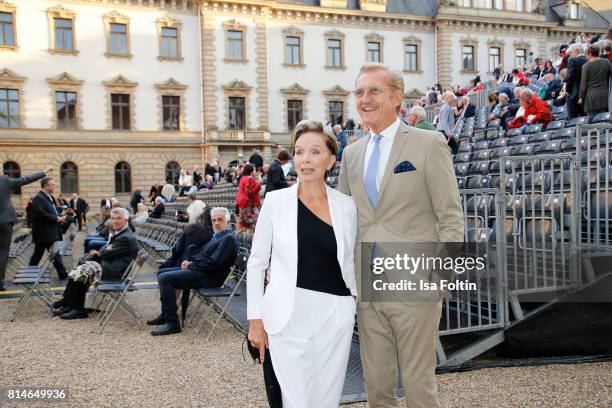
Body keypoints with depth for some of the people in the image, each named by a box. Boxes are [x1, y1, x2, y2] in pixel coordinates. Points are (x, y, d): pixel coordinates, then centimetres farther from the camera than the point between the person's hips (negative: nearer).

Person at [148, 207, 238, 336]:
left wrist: (191, 265, -11)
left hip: (208, 277, -11)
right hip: (198, 270, 11)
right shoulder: (218, 236, 17)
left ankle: (172, 323, -17)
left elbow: (213, 263, -22)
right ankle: (166, 314, 22)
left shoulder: (228, 238, -14)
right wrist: (190, 262, 1)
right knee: (162, 273, 17)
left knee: (164, 279, -21)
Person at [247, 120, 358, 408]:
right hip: (288, 315, -2)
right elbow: (256, 263, 2)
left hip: (334, 315, 2)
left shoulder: (347, 205, 4)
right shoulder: (276, 201, -1)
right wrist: (255, 318, -2)